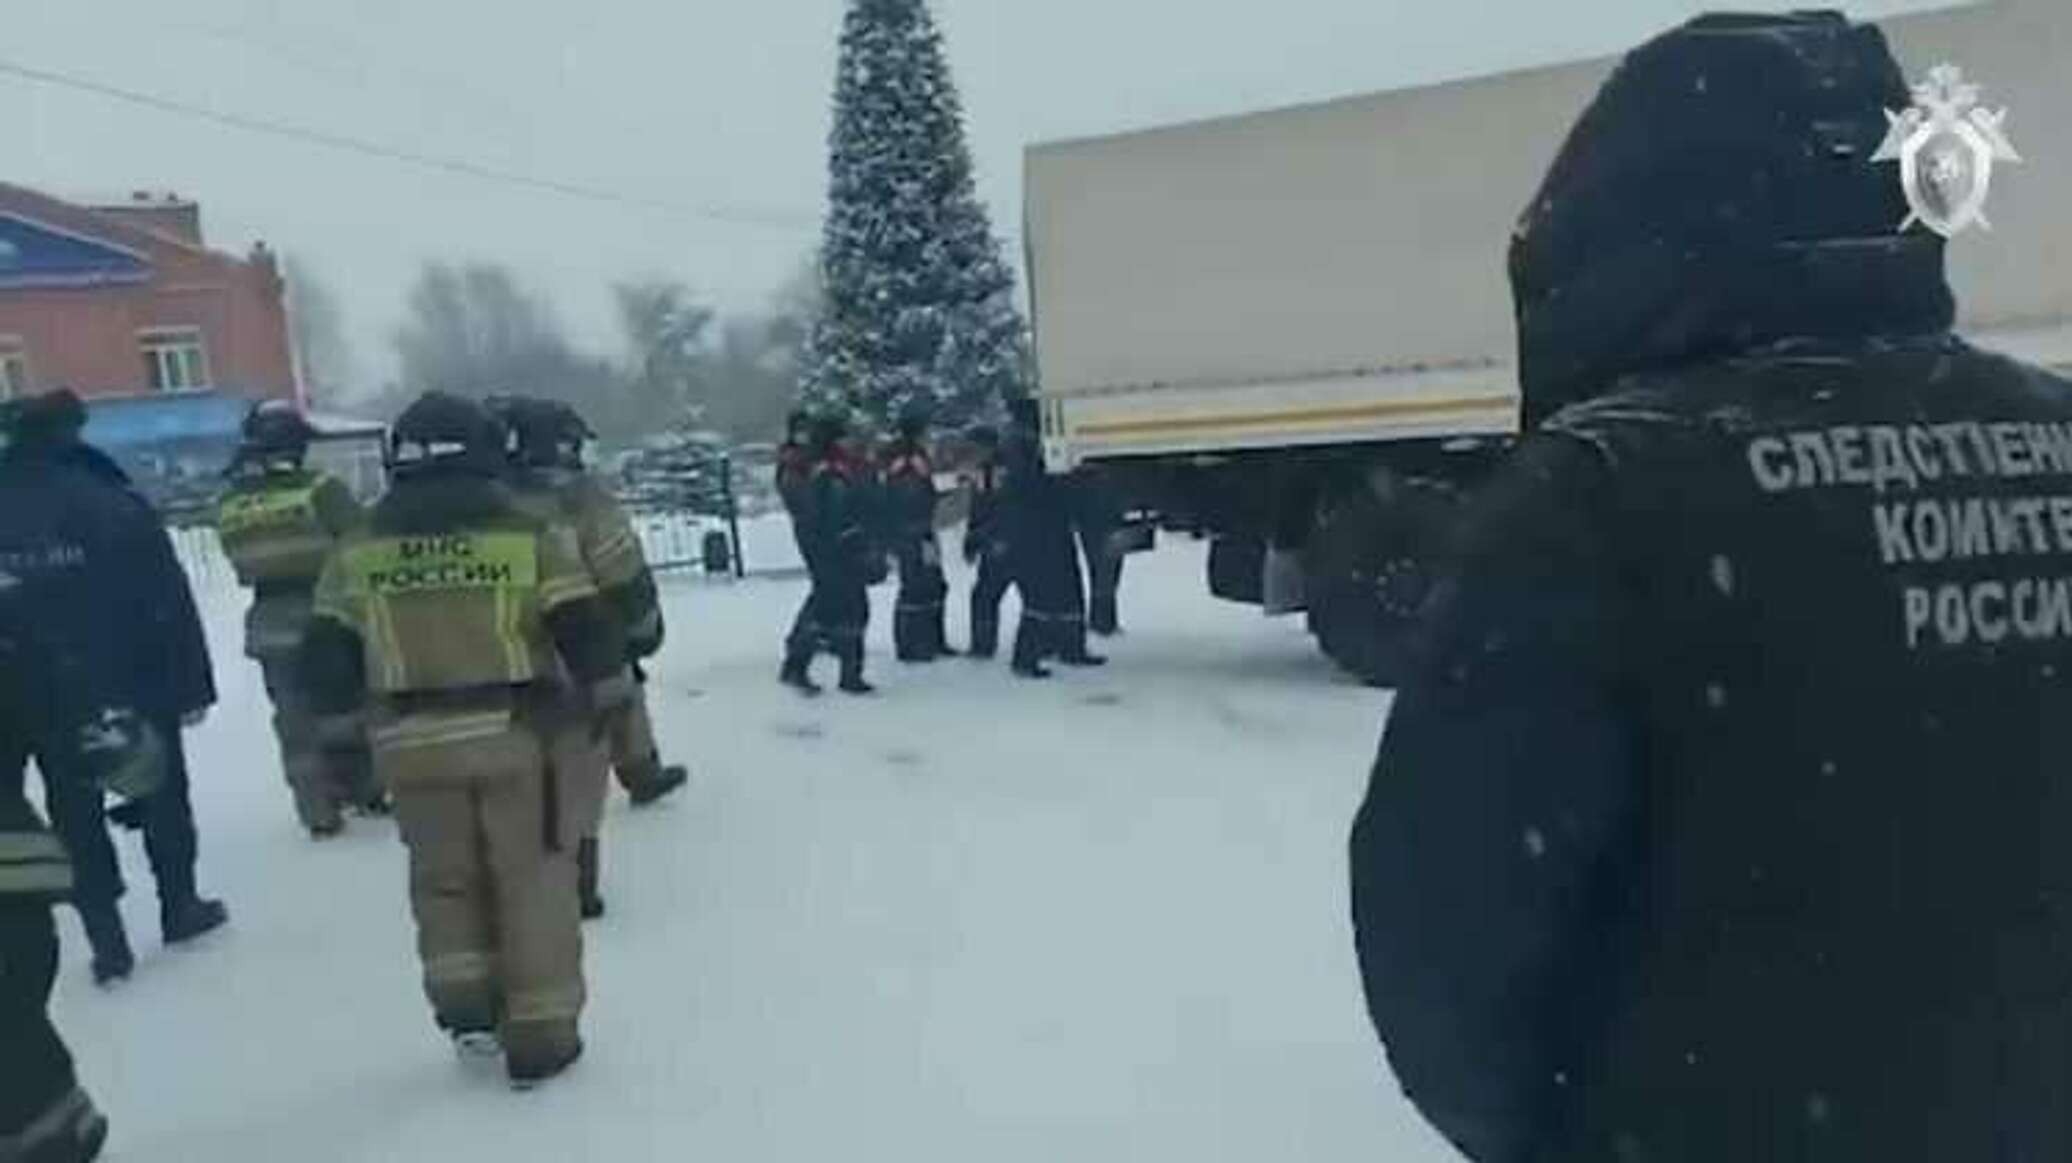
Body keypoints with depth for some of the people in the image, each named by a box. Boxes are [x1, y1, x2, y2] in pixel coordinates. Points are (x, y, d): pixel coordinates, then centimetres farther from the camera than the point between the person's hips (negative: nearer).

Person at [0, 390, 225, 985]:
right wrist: (191, 683, -6)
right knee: (161, 795, 15)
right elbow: (171, 603, -13)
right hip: (135, 687, -3)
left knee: (76, 817, 11)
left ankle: (106, 938, 12)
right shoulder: (116, 505, -13)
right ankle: (180, 906, 26)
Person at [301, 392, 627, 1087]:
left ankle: (464, 1005, 19)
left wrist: (347, 736, 18)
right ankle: (539, 1037, 15)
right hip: (521, 736, -2)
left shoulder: (357, 553, 0)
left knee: (444, 877, 22)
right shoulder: (531, 537, -9)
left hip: (416, 746, 2)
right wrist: (611, 700, 7)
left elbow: (326, 664, 2)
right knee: (533, 881, 9)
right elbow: (589, 635, -10)